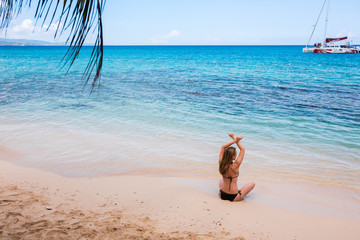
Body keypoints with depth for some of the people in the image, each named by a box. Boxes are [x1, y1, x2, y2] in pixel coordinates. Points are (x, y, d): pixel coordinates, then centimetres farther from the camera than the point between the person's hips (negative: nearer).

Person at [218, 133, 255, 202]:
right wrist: (236, 140, -8)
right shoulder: (235, 166, -24)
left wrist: (234, 140, -9)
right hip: (234, 197, -5)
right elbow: (242, 149, -13)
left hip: (222, 195, 5)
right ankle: (241, 195, 19)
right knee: (252, 183, 17)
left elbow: (223, 147, -2)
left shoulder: (221, 164, -12)